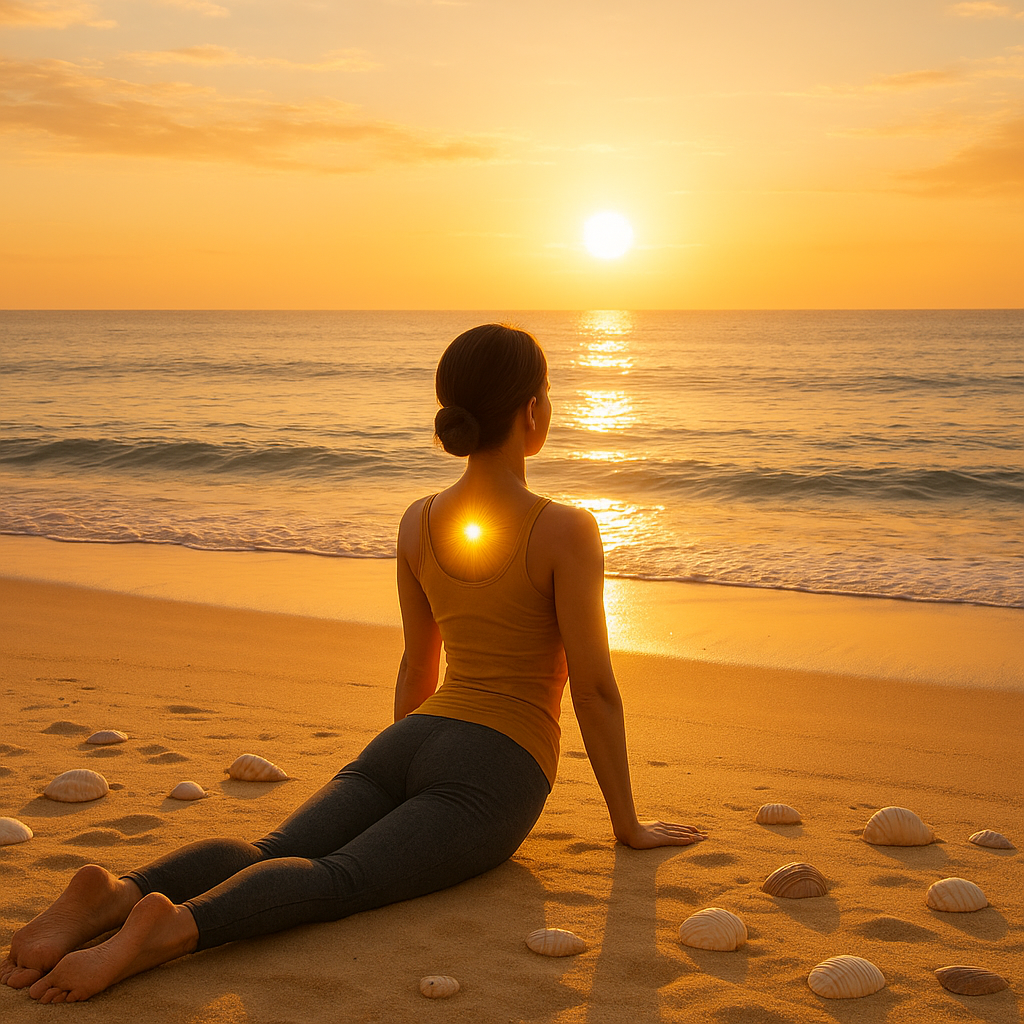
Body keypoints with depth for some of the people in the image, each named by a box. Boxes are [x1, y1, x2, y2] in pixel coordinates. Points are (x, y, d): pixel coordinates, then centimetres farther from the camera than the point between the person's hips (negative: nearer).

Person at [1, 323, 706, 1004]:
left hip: (406, 743, 6)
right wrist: (628, 825, 5)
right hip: (496, 772, -6)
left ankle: (116, 894, -37)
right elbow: (594, 691, -5)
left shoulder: (419, 523, 12)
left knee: (271, 857, -11)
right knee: (337, 880, -23)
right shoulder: (566, 531, -7)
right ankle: (176, 925, -49)